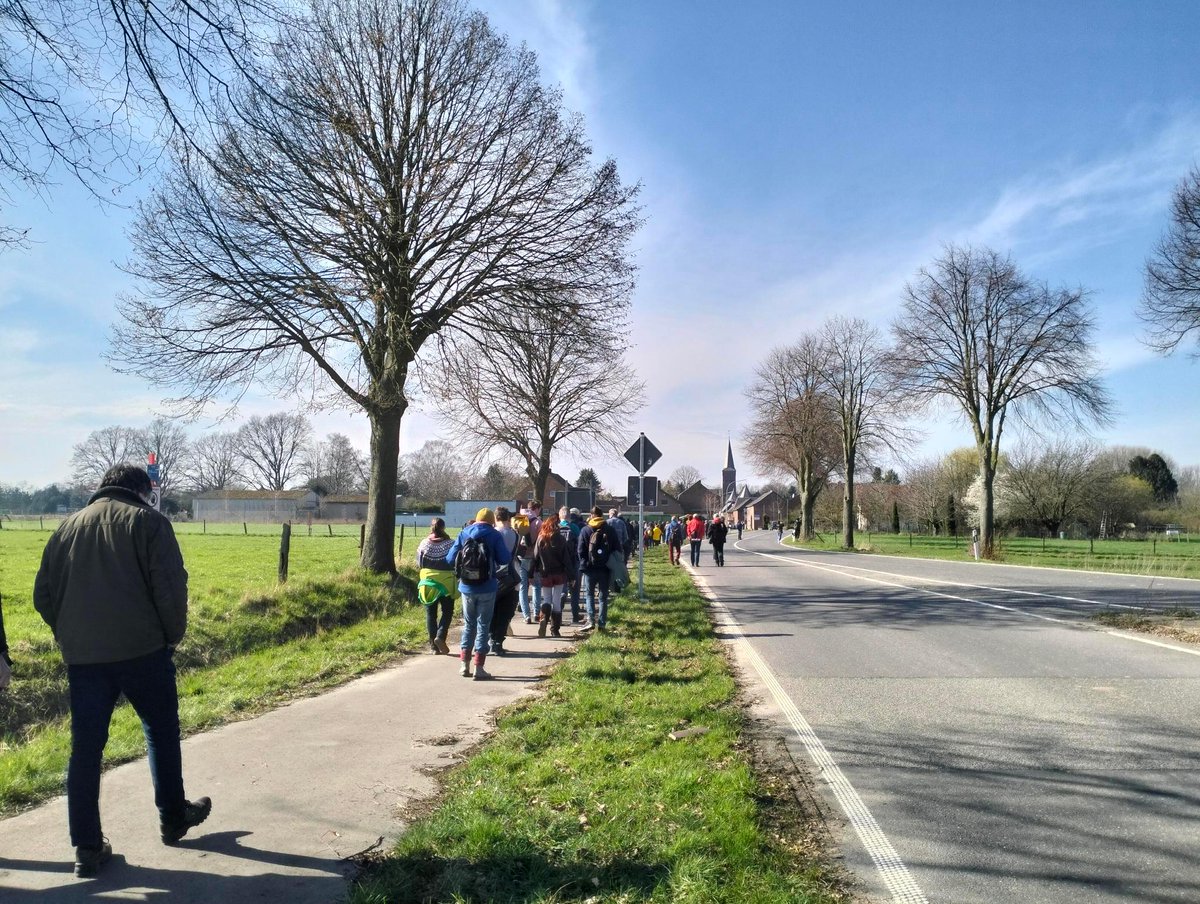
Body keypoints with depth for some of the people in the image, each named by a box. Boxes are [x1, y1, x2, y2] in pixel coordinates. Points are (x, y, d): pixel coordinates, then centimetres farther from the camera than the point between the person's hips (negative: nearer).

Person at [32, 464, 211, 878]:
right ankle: (173, 818, 26)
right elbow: (171, 586, -11)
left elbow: (43, 595, 14)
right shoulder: (147, 521, -3)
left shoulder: (68, 526, 13)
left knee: (85, 748, 10)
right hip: (141, 649, -4)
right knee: (162, 733, 14)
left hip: (82, 656, 4)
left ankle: (88, 847, 14)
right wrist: (174, 634, 2)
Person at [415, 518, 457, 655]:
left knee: (430, 613, 10)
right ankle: (440, 636, -11)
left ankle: (433, 644, 9)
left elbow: (419, 564, 3)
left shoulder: (424, 544, -1)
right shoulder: (450, 544, -8)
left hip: (428, 583, 2)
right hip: (446, 583, -2)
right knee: (447, 612, 9)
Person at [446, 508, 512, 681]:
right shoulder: (494, 535, -5)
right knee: (483, 626, 4)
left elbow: (450, 558, 0)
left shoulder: (463, 534, 3)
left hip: (467, 587, 3)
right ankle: (479, 668, 3)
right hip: (487, 588, -3)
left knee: (468, 625, 16)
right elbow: (505, 559, -9)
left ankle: (464, 664, 16)